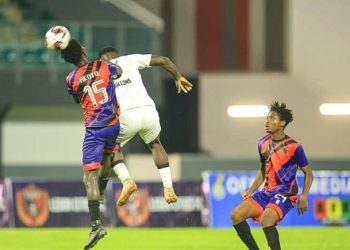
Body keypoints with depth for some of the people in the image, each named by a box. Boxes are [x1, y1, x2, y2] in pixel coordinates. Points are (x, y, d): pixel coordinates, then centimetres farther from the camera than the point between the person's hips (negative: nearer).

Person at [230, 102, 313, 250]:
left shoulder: (293, 147, -10)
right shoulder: (263, 144, 8)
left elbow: (308, 173, -3)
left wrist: (303, 197, -15)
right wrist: (250, 191, 9)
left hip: (285, 193, -7)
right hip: (267, 191, 7)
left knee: (266, 218, -33)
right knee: (236, 215, -8)